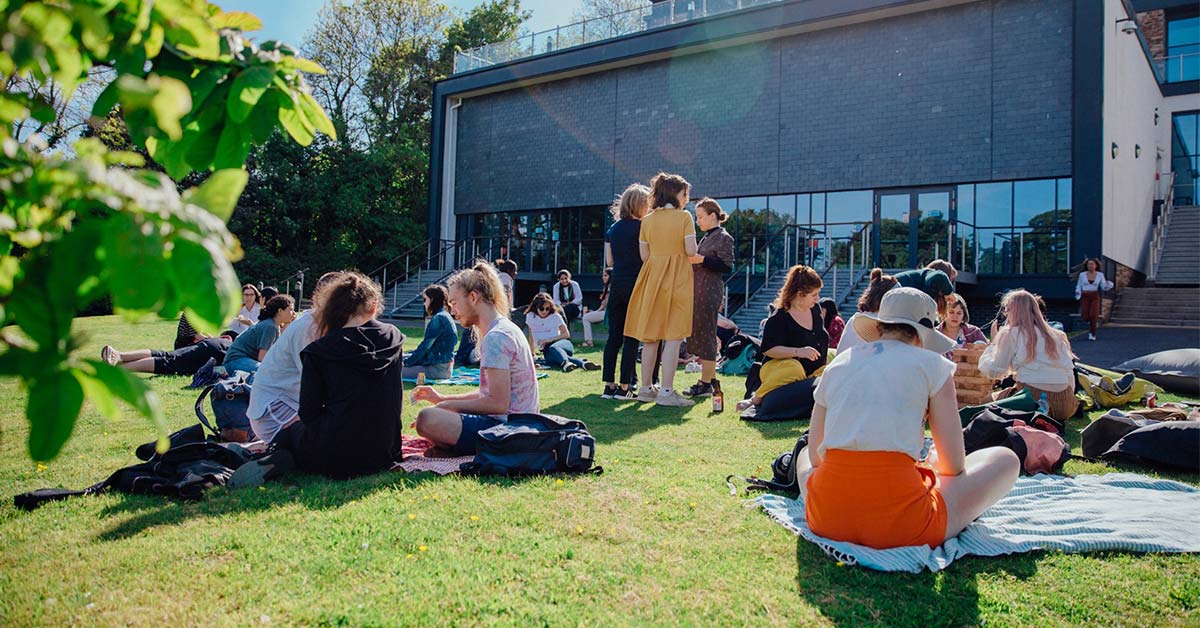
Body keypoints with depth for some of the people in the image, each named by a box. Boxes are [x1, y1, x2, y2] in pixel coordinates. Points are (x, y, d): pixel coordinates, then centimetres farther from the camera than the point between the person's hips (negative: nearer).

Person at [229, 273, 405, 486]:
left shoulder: (319, 350, -8)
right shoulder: (393, 338, 1)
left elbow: (308, 413, -4)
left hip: (334, 459, -3)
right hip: (383, 456, 3)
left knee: (290, 431, 29)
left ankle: (277, 460, -3)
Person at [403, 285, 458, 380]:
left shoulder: (439, 318, -15)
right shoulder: (443, 316, 16)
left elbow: (425, 346, -14)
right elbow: (426, 345, 20)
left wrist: (407, 361, -4)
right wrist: (408, 356, 17)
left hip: (438, 368, -10)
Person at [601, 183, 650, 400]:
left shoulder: (612, 229, 11)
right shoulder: (641, 226, -8)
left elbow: (609, 261, 14)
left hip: (616, 285, 6)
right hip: (635, 285, -6)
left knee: (614, 336, 7)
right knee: (631, 337, -1)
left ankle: (609, 385, 8)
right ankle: (624, 387, 0)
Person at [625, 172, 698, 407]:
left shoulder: (647, 220, 7)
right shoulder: (684, 217, -5)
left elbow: (644, 255, 5)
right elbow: (691, 250, -12)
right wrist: (678, 250, 10)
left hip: (652, 278, 5)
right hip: (676, 277, -5)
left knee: (650, 336, 10)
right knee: (673, 336, -3)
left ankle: (646, 388, 16)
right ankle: (666, 392, -6)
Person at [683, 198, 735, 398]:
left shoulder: (724, 237, -7)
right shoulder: (706, 237, 19)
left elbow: (727, 266, -15)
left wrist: (701, 260, -18)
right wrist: (692, 259, 11)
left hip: (711, 292, -9)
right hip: (698, 290, 9)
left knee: (706, 334, -8)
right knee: (699, 333, 10)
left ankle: (706, 384, -4)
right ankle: (711, 379, 18)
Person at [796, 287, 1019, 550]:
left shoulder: (837, 364, 16)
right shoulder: (931, 364, 5)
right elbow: (954, 464, 6)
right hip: (898, 523, -4)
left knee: (804, 455, 40)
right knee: (1006, 459, 17)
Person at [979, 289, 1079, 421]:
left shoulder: (1011, 333, 1)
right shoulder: (1057, 335, 16)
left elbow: (994, 372, 1)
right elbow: (1069, 374, 13)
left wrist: (994, 342, 13)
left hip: (1032, 399, -6)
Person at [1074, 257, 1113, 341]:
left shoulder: (1100, 275, 2)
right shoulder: (1082, 274, 2)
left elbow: (1104, 287, 3)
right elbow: (1079, 286, 10)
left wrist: (1107, 284, -19)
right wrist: (1078, 292, -9)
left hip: (1095, 297, 0)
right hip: (1085, 297, 0)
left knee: (1093, 315, -15)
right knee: (1085, 317, -10)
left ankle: (1092, 334, 1)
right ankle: (1094, 322, 28)